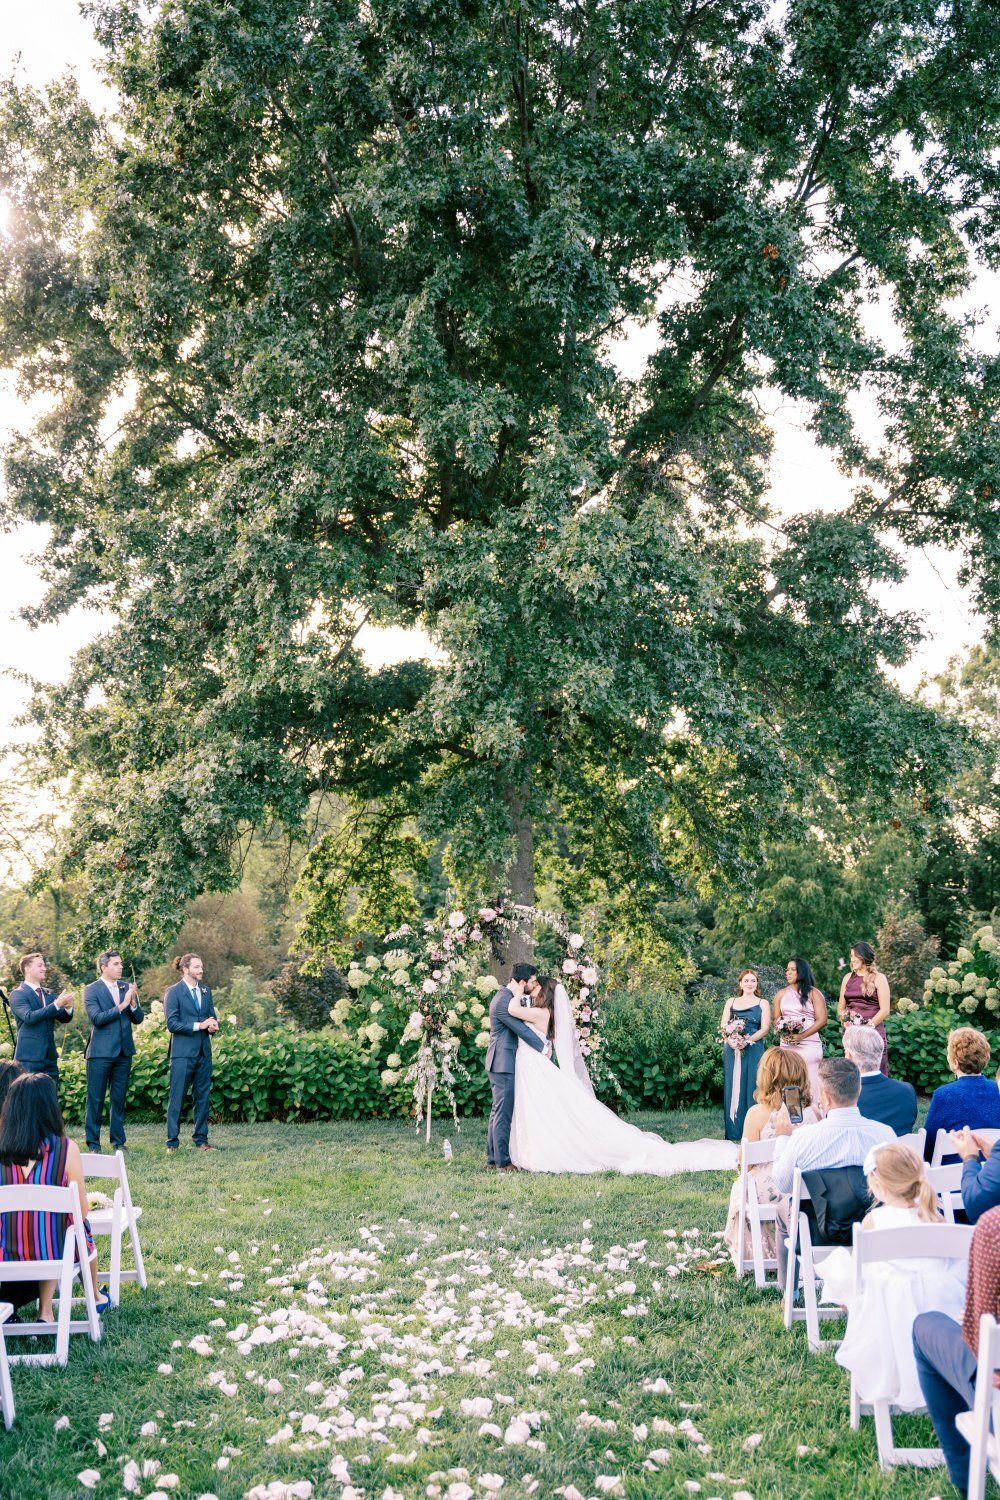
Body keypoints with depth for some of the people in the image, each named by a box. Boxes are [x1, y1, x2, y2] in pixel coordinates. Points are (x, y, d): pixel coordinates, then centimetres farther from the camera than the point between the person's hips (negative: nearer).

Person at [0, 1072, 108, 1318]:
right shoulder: (66, 1149, -18)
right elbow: (82, 1210, -10)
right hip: (55, 1250, -2)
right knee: (85, 1235, 32)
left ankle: (45, 1312, 24)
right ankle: (96, 1298, 54)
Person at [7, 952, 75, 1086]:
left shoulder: (49, 994, 15)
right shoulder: (18, 994, -5)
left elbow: (64, 1019, 9)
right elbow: (29, 1017, -21)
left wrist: (68, 1008, -14)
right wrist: (57, 1004, -28)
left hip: (50, 1056, 6)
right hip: (29, 1056, -6)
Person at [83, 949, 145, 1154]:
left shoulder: (127, 988, 9)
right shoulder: (91, 990, -4)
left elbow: (138, 1019, 7)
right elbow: (96, 1018, -16)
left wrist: (133, 1002, -12)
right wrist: (122, 1005, -20)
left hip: (124, 1051, 4)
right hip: (101, 1052, -4)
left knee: (119, 1098, 10)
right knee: (95, 1098, 0)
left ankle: (118, 1141, 18)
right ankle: (93, 1143, 8)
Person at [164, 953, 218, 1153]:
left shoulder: (206, 991, 14)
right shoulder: (174, 992, -5)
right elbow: (171, 1024, -11)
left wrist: (213, 1026, -5)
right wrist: (199, 1025, -17)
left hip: (204, 1051, 6)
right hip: (183, 1052, -6)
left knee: (203, 1096, 8)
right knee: (177, 1097, -3)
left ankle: (201, 1140, 15)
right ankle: (172, 1142, 3)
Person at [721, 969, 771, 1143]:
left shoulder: (763, 1003, 9)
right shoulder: (731, 1002, 15)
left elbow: (765, 1028, -2)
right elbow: (723, 1026, 7)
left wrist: (747, 1040, -17)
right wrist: (730, 1039, -14)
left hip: (753, 1050, -2)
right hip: (732, 1050, 2)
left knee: (750, 1088, -4)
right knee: (732, 1088, 1)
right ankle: (733, 1133, 6)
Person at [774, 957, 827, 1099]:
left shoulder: (813, 993, 4)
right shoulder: (781, 994, 15)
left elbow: (822, 1020, -3)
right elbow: (776, 1019, 15)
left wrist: (801, 1036, -13)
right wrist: (783, 1034, -7)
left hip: (809, 1044, -3)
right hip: (786, 1045, 3)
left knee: (810, 1083, -7)